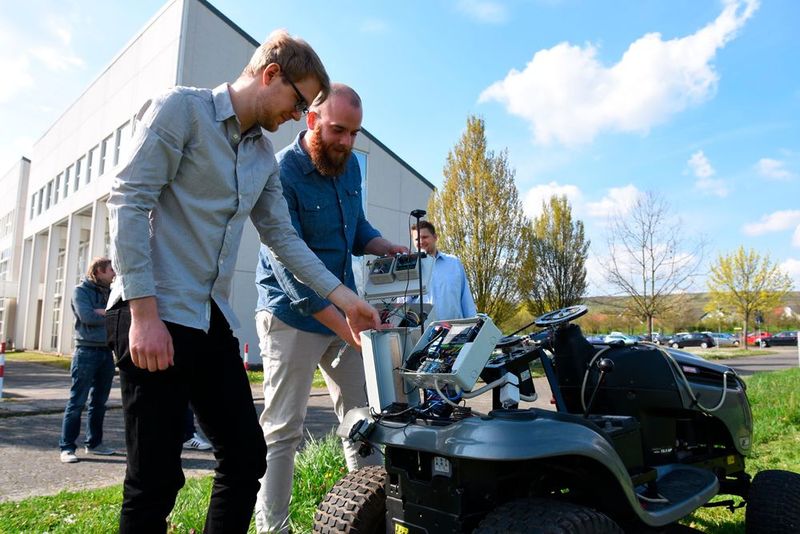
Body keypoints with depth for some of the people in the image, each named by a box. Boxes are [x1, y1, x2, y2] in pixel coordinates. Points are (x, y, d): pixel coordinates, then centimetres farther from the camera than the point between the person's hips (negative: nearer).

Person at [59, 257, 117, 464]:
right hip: (87, 351, -6)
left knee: (99, 401, 11)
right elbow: (87, 317, -16)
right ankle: (67, 447, 3)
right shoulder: (81, 290, -3)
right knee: (77, 402, -3)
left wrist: (100, 312, -11)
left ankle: (94, 443, 21)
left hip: (106, 351, 6)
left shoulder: (109, 292, 14)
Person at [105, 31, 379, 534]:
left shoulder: (264, 156, 16)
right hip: (153, 313, -7)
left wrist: (342, 295, 9)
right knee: (156, 477, -2)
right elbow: (129, 201, -11)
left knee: (247, 457, 8)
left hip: (212, 319, 7)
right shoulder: (182, 107, -4)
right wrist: (144, 312, -18)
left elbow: (283, 237, 16)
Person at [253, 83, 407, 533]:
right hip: (293, 316, -6)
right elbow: (289, 269, -22)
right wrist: (347, 329, -26)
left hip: (344, 309, 7)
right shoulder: (282, 174, -17)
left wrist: (387, 248, -4)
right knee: (283, 431, 0)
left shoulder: (350, 164, 4)